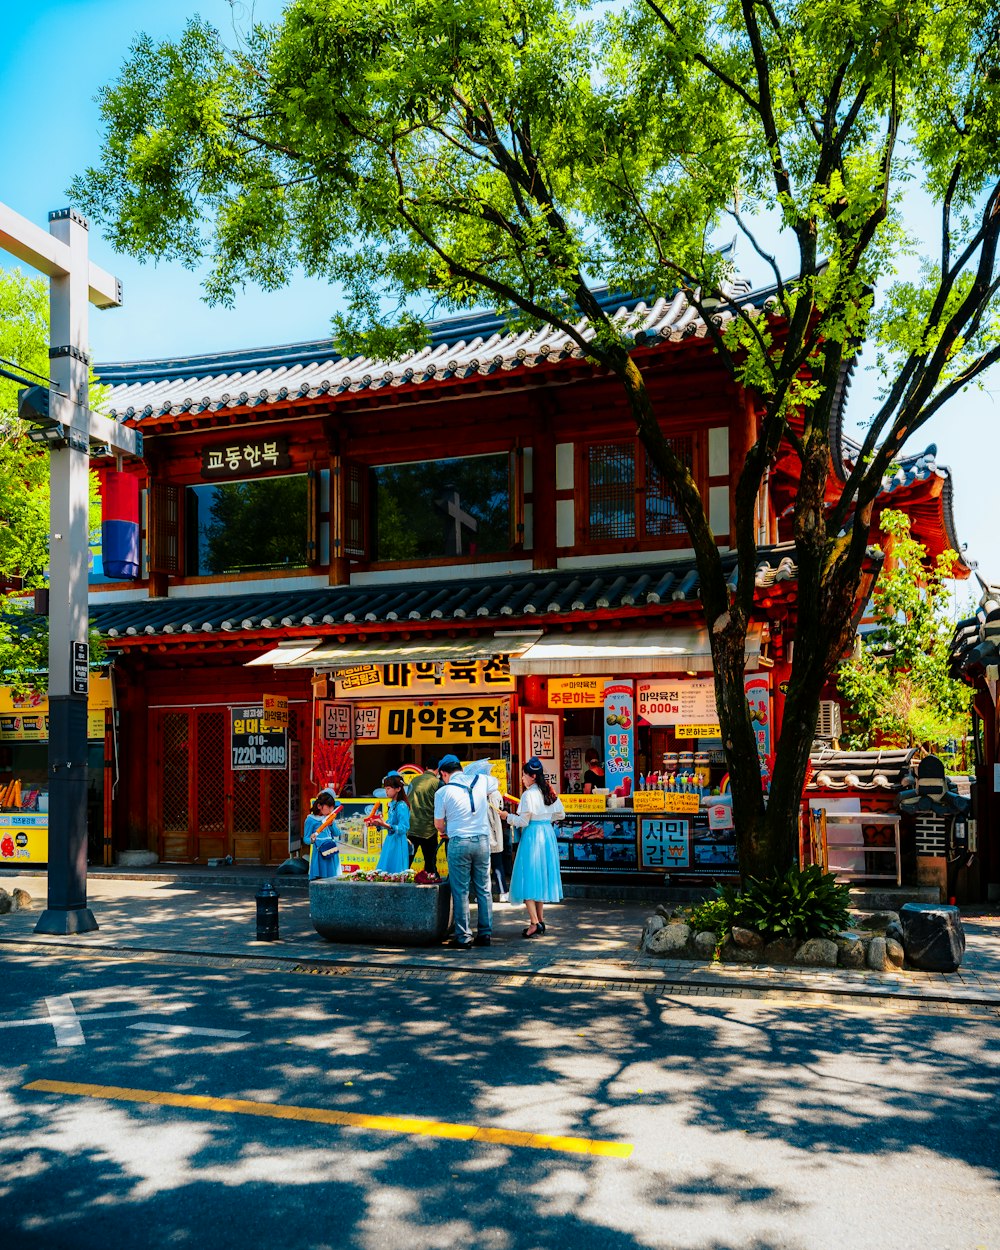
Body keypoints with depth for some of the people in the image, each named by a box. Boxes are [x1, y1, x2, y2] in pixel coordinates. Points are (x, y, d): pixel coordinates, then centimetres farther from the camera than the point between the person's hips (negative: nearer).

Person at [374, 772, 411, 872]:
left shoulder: (401, 806, -17)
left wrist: (385, 825, -33)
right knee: (384, 872, 13)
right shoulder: (392, 804, 9)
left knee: (394, 873, -4)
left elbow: (403, 828, -23)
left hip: (397, 843, -9)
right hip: (389, 841, 9)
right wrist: (378, 824, 5)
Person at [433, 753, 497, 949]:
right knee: (484, 889, 10)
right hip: (482, 840, 3)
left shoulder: (443, 792, -3)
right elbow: (496, 785, 30)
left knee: (461, 891, 3)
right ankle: (485, 934, 14)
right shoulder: (481, 780, 6)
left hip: (459, 843, -3)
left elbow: (438, 824, 7)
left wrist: (445, 833, 28)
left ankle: (463, 937, 5)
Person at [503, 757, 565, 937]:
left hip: (532, 836, -8)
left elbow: (523, 821, -14)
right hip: (548, 834, 8)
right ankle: (540, 920, 18)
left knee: (528, 880, -4)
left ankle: (535, 923, -10)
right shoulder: (549, 792, 8)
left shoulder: (529, 795, -14)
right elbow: (560, 815, 15)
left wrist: (509, 816, 1)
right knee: (540, 877, 15)